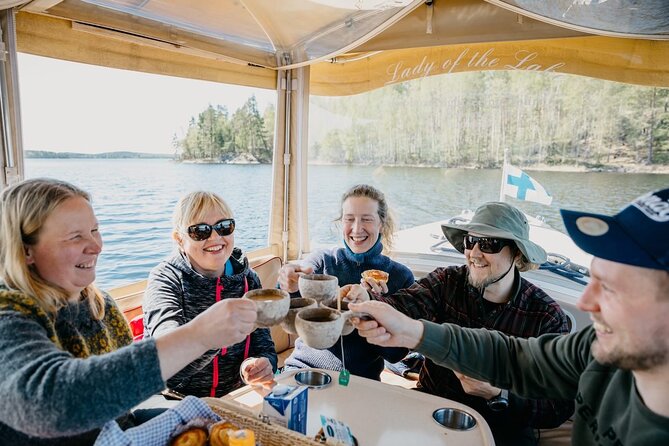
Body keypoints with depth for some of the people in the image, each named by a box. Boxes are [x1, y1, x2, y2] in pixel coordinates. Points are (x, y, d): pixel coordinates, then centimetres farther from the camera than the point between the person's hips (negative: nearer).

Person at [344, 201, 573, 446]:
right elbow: (401, 307, -26)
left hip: (500, 424, 0)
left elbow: (559, 409, -12)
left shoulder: (548, 318, -12)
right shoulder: (446, 281, -7)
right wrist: (367, 303, -47)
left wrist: (497, 395, -27)